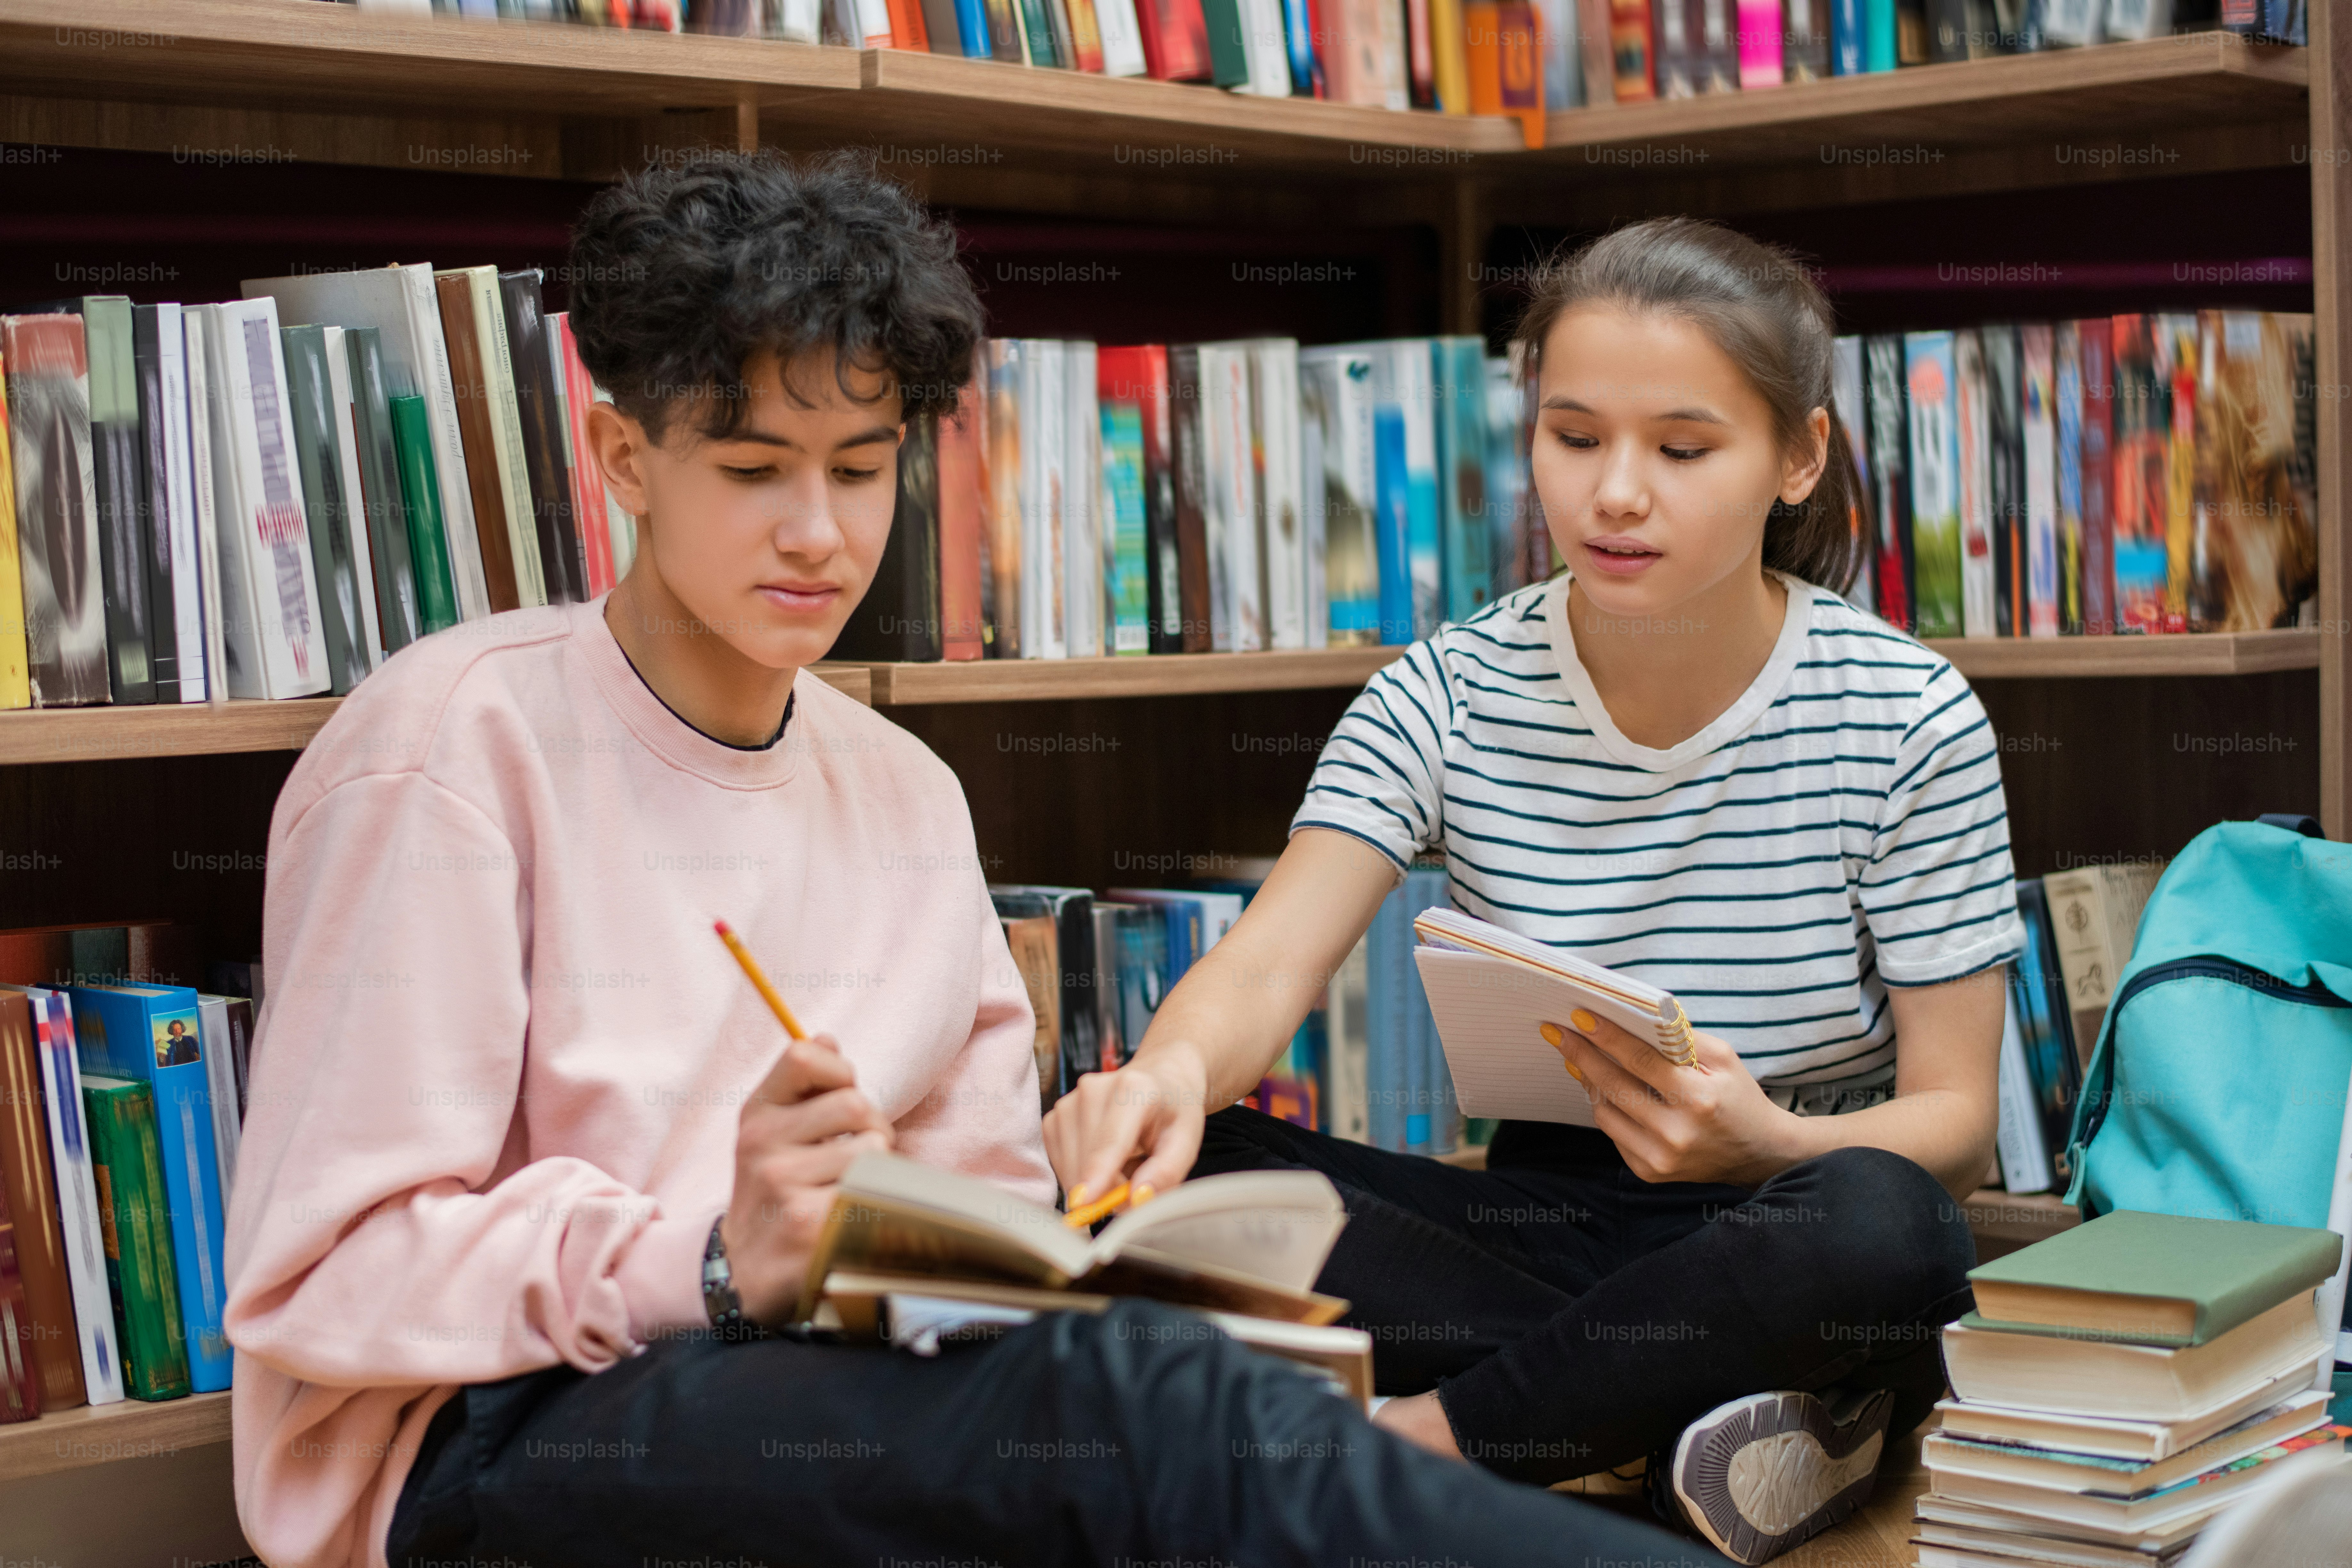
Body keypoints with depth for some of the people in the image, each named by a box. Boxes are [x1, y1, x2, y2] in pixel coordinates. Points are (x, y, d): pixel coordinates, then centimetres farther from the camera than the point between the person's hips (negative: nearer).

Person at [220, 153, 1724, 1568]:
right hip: (476, 1436, -6)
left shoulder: (907, 795, 15)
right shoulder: (456, 746, -6)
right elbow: (325, 1278, -11)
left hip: (816, 1382, 6)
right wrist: (714, 1261, -26)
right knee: (1121, 1395, -33)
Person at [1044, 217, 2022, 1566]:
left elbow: (1955, 1117, -5)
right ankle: (1672, 1414, -22)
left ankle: (1414, 1435, -22)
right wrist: (1170, 1072, -41)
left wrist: (1763, 1146, -28)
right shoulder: (1450, 698, -2)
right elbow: (1266, 966, -15)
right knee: (1171, 1171, -22)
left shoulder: (1906, 721, -7)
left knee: (1881, 1229, -39)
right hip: (1544, 1223, 2)